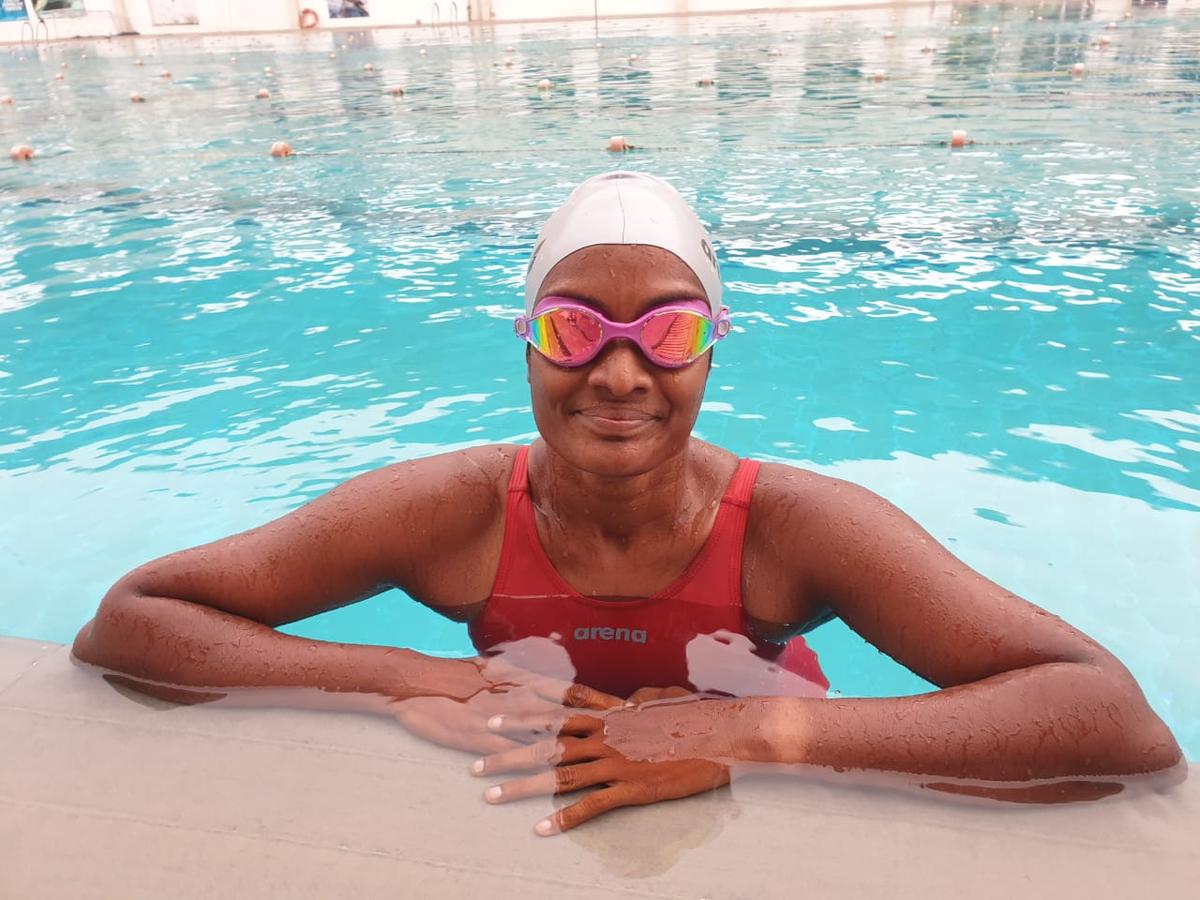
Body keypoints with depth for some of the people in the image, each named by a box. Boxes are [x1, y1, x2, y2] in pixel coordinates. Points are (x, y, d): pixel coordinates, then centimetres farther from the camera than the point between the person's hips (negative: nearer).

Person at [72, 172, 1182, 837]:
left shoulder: (793, 524, -28)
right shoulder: (454, 511, -24)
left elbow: (1128, 726, -32)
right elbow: (123, 623, -20)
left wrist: (760, 726, -41)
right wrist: (418, 683, -33)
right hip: (528, 812, 1)